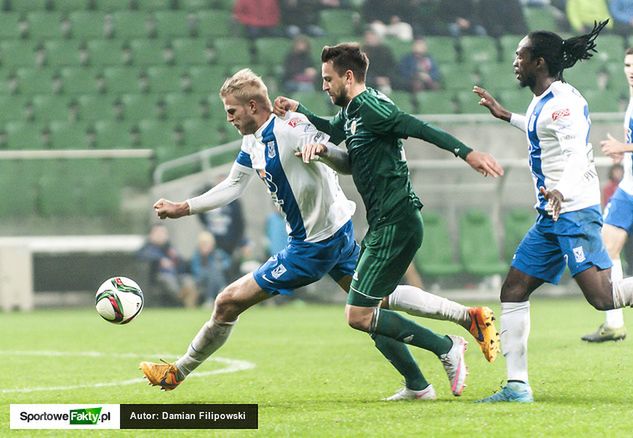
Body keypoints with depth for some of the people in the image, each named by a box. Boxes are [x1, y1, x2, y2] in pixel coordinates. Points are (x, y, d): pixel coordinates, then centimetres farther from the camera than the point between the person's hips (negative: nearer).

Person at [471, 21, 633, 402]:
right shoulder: (543, 101, 15)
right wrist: (507, 116, 42)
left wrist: (562, 190, -46)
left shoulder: (562, 100, -14)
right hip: (551, 217, 10)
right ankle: (518, 386, 8)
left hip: (574, 211, -10)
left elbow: (577, 154, -27)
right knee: (513, 292, 7)